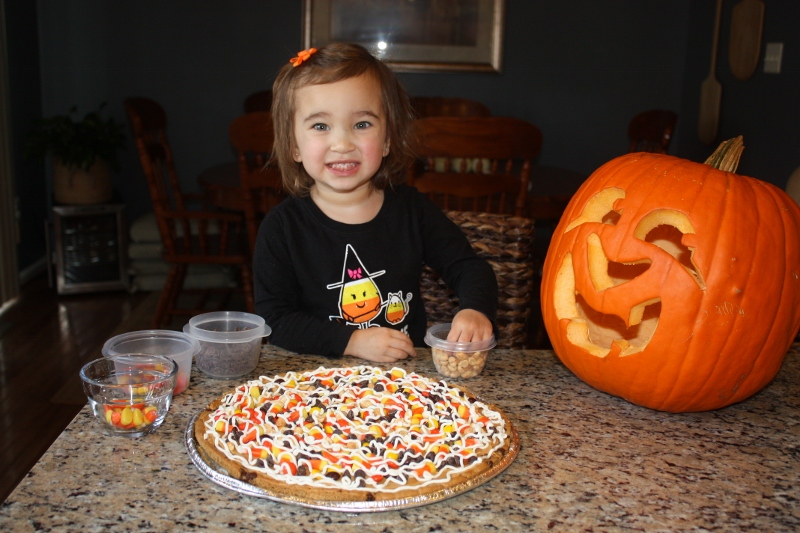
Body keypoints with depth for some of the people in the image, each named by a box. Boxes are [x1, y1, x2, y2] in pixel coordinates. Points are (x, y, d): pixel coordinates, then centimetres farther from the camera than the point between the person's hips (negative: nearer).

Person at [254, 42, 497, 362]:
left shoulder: (411, 210, 1)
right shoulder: (281, 227, -6)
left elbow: (469, 269, 6)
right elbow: (273, 321, -7)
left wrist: (476, 310, -15)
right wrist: (352, 341, -17)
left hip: (408, 372, 2)